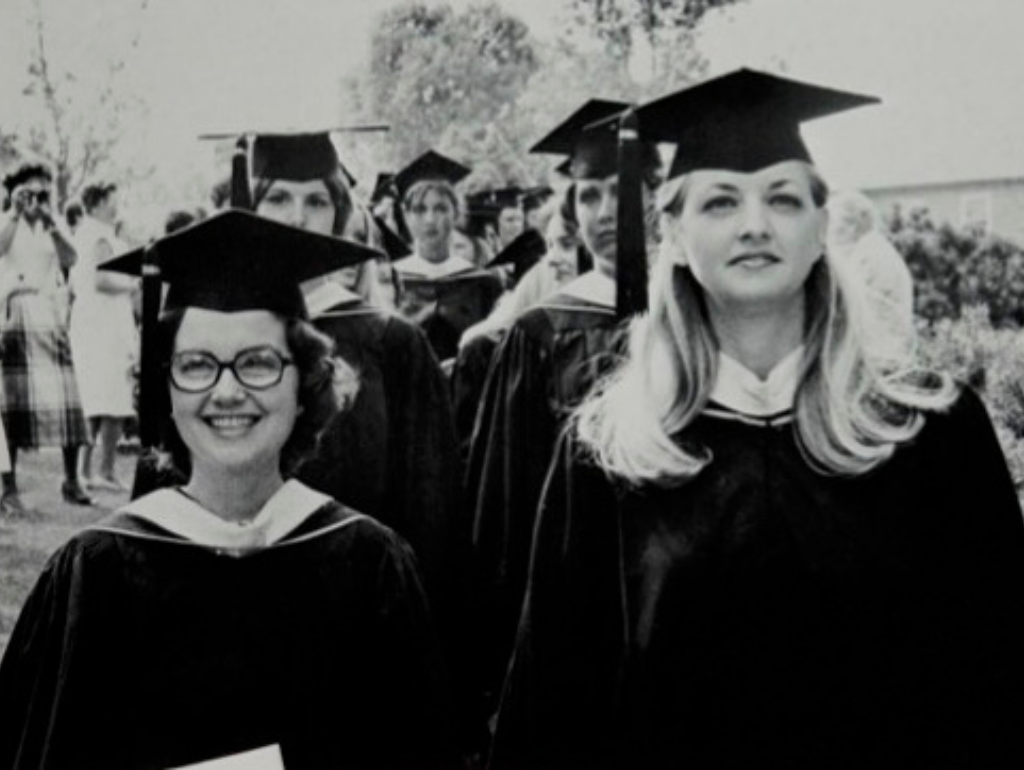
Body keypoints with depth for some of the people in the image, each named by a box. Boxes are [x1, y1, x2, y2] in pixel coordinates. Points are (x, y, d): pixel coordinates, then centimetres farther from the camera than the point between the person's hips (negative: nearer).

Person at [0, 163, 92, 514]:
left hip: (50, 318, 4)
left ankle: (72, 482, 12)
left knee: (67, 402, 0)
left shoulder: (50, 228, 16)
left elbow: (70, 258, -1)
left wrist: (50, 222, -10)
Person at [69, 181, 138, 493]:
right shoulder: (101, 237, -12)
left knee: (92, 403, 12)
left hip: (84, 324, 10)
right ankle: (105, 471, -11)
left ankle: (83, 470, 14)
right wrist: (133, 284, -9)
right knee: (115, 406, -9)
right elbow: (100, 279, -23)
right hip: (106, 326, -10)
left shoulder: (83, 234, 18)